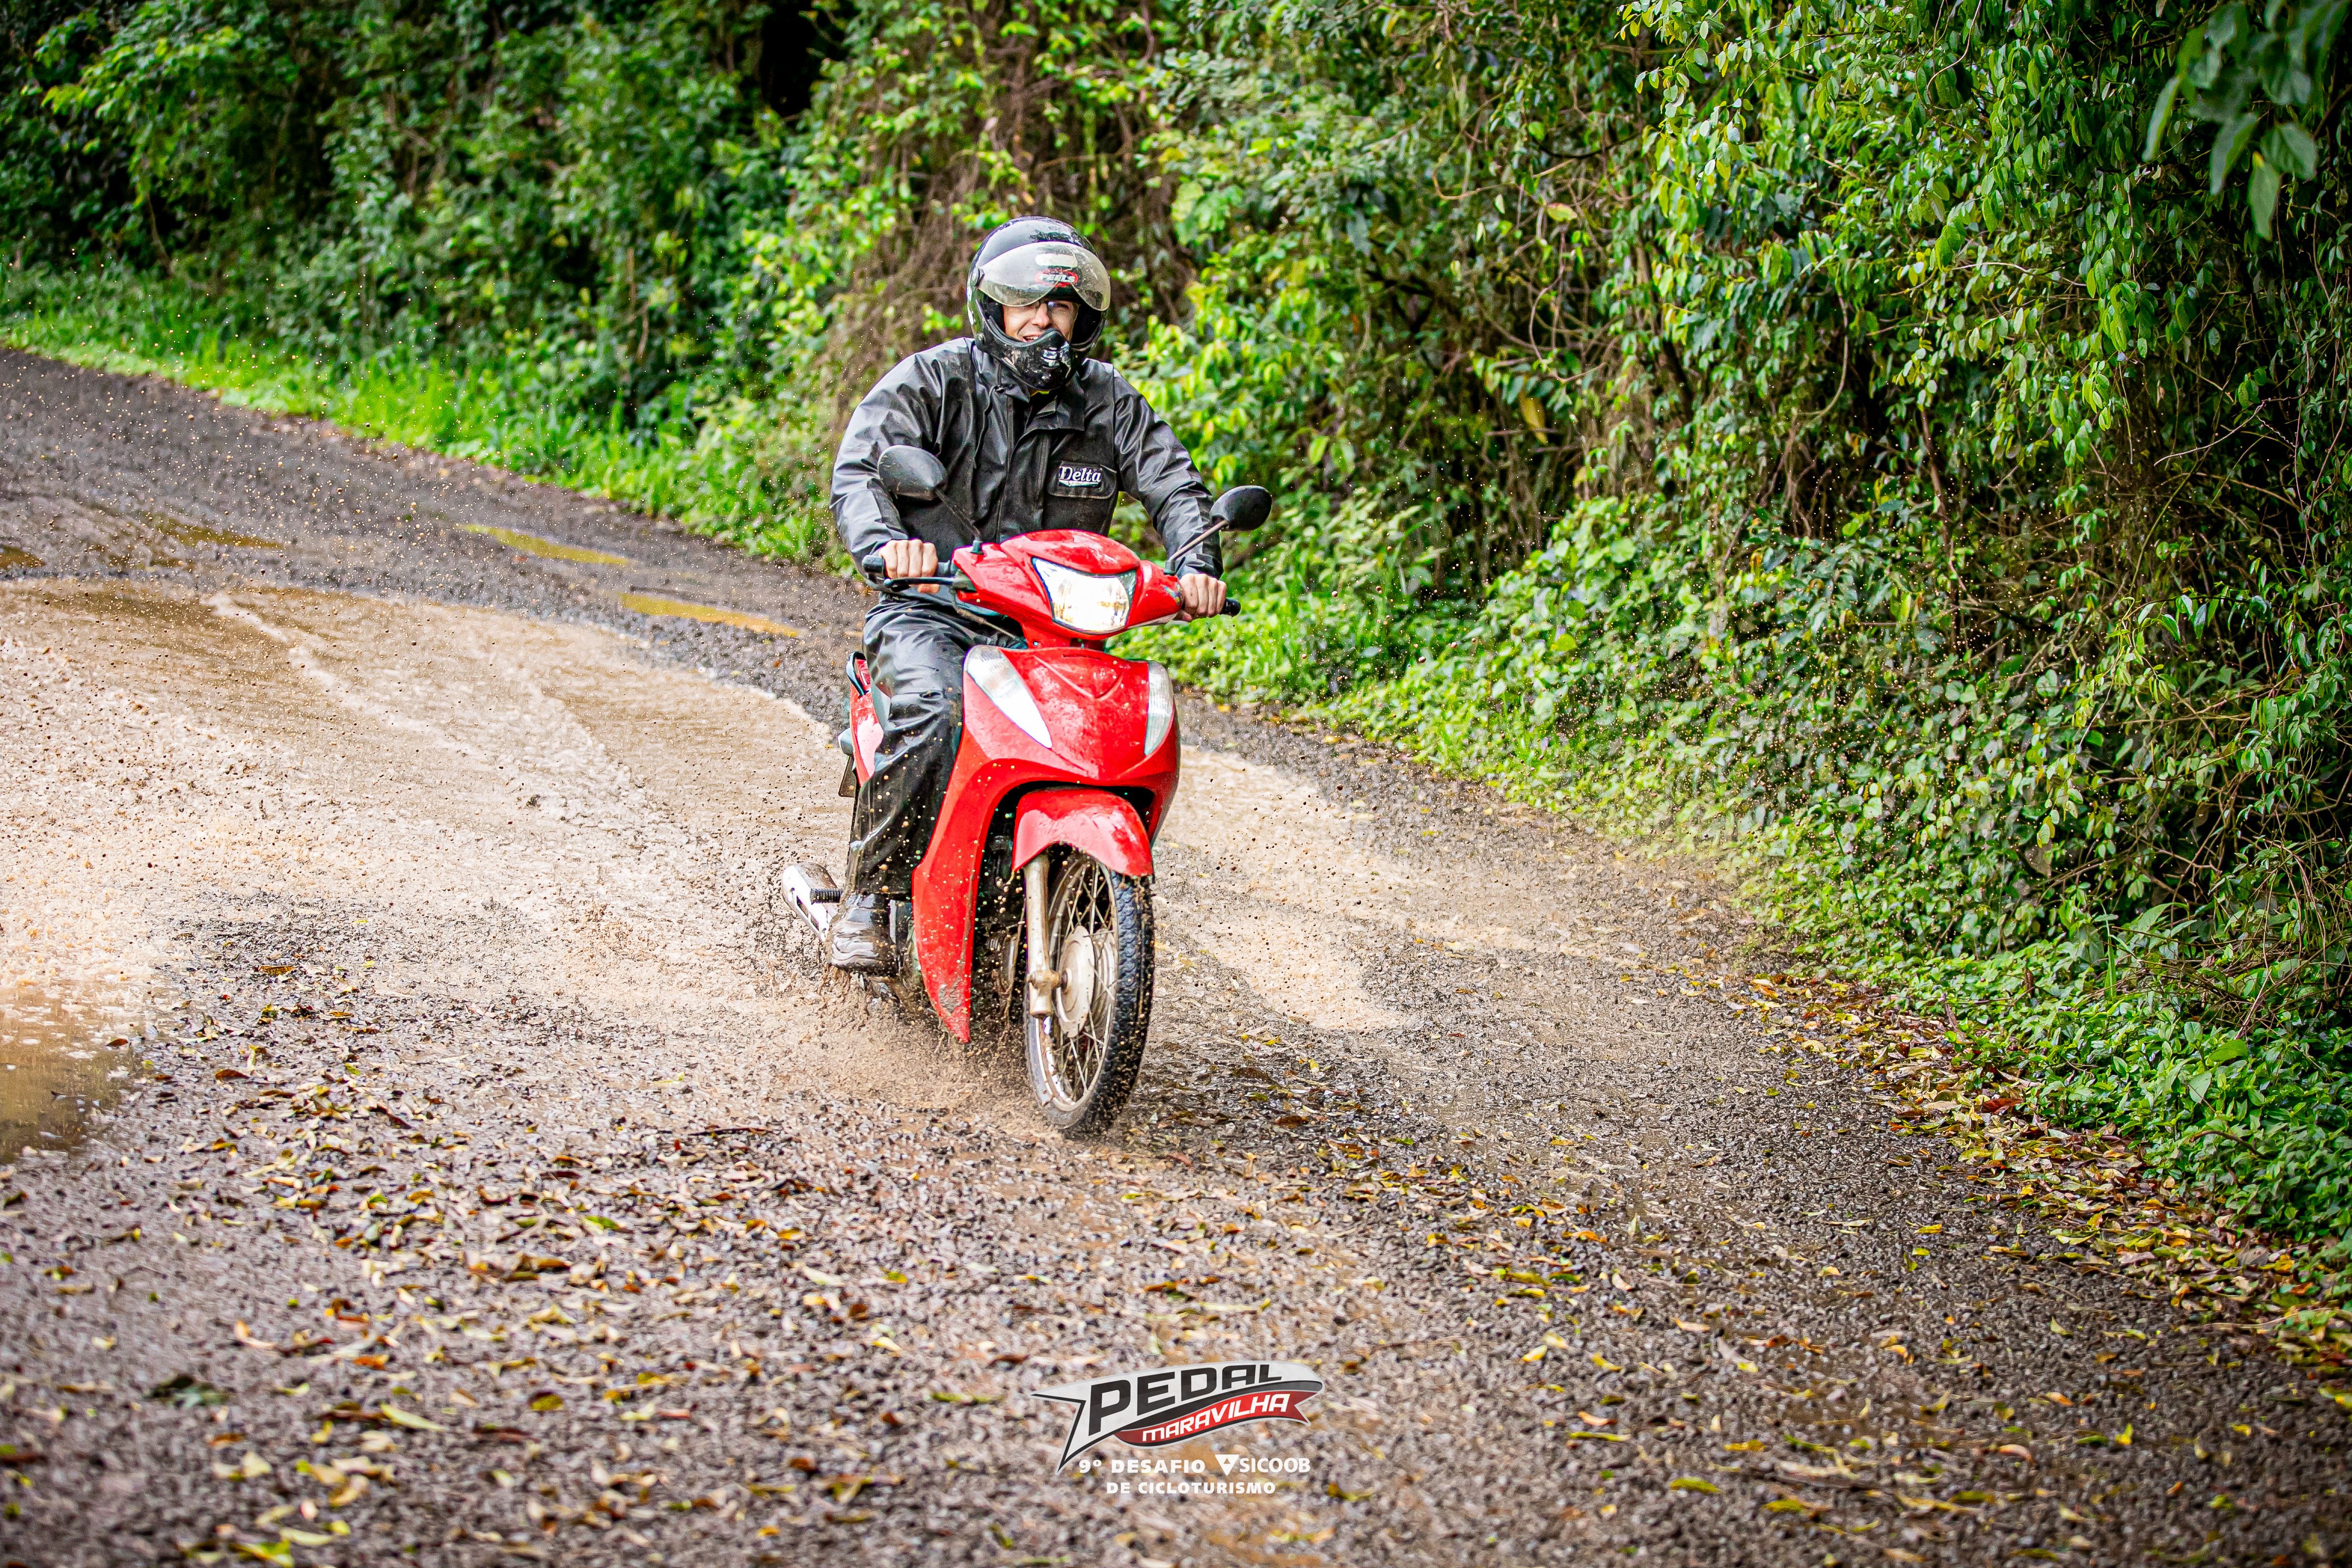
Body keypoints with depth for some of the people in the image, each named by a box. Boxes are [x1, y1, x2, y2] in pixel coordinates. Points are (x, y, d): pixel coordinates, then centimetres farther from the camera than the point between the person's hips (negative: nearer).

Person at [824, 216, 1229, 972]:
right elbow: (859, 469, -13)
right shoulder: (932, 380, -1)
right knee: (930, 715, -34)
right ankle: (866, 897, -19)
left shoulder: (1109, 402, 10)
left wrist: (1195, 564, -18)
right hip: (931, 607, -3)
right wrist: (886, 542, -36)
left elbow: (1175, 484, 4)